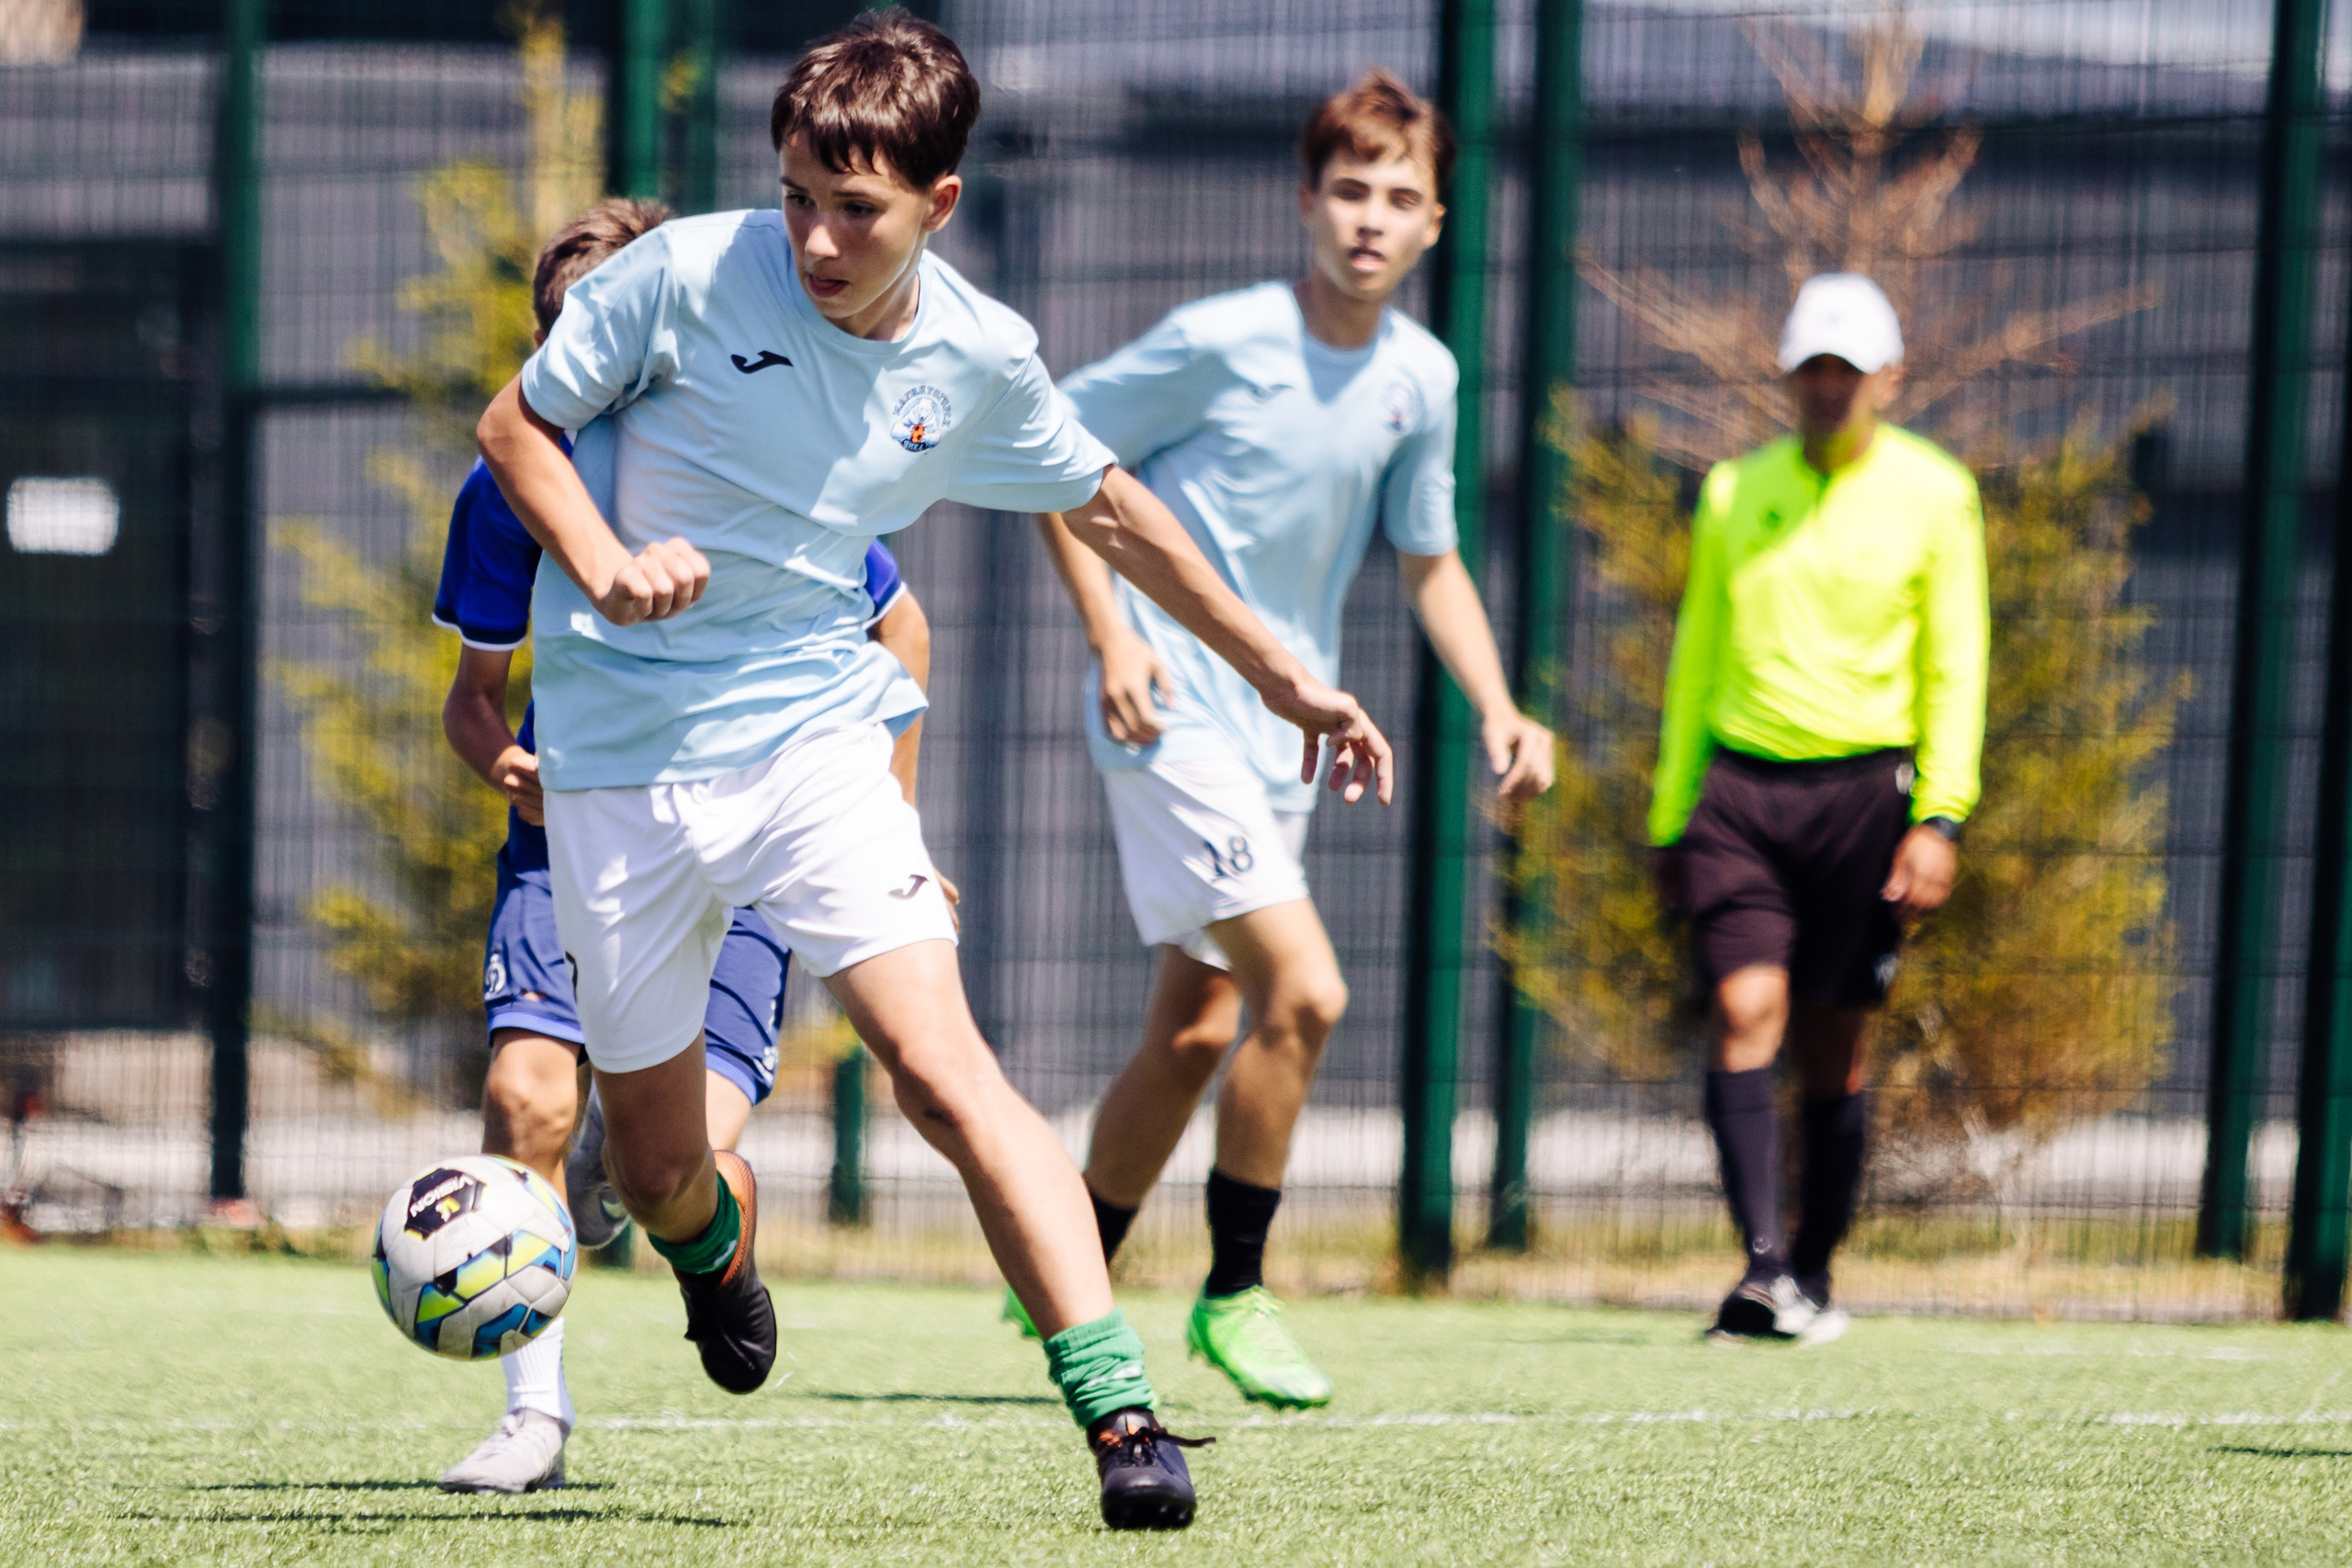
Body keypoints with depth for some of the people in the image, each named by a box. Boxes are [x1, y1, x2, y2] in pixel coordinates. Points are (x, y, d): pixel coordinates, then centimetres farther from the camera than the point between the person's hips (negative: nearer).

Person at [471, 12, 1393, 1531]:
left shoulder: (980, 360, -4)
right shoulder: (685, 275, -12)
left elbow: (1109, 506, 15)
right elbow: (516, 424, 0)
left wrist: (1283, 676, 20)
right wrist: (605, 568, -18)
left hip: (813, 732, 0)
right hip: (623, 752, 0)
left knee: (943, 1062, -20)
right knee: (654, 1154, 8)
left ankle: (1119, 1409, -23)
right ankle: (718, 1235, 47)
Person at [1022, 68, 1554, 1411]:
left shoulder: (1422, 378, 4)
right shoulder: (1219, 343, -14)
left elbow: (1428, 559, 18)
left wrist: (1498, 710, 4)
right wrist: (1113, 635, -14)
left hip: (1284, 733, 7)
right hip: (1176, 716, -7)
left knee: (1198, 1034, 12)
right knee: (1305, 992, -18)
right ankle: (1235, 1294, -3)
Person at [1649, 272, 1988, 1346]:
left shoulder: (1932, 492, 4)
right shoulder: (1734, 492, 11)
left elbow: (1955, 666, 1)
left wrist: (1940, 817, -8)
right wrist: (1671, 819, 15)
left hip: (1862, 788, -2)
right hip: (1740, 784, 2)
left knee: (1831, 1047, 3)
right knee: (1745, 1012, -15)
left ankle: (1812, 1272, 16)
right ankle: (1764, 1266, -21)